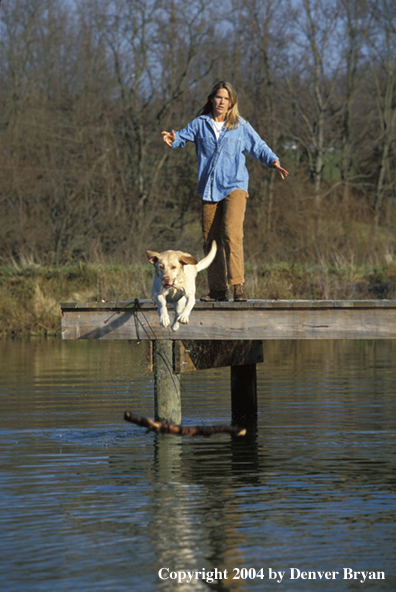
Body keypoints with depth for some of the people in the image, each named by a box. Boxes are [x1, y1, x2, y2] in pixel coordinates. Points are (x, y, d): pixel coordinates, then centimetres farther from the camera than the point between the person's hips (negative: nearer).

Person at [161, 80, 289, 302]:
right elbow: (184, 136, 10)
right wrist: (174, 139, -13)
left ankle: (238, 284, -22)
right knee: (211, 239, 3)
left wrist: (273, 161, -6)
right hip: (209, 189, 3)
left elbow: (259, 147, 11)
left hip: (234, 187, -3)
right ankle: (218, 290, 10)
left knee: (231, 234, -21)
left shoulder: (241, 126, 6)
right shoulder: (201, 124, 10)